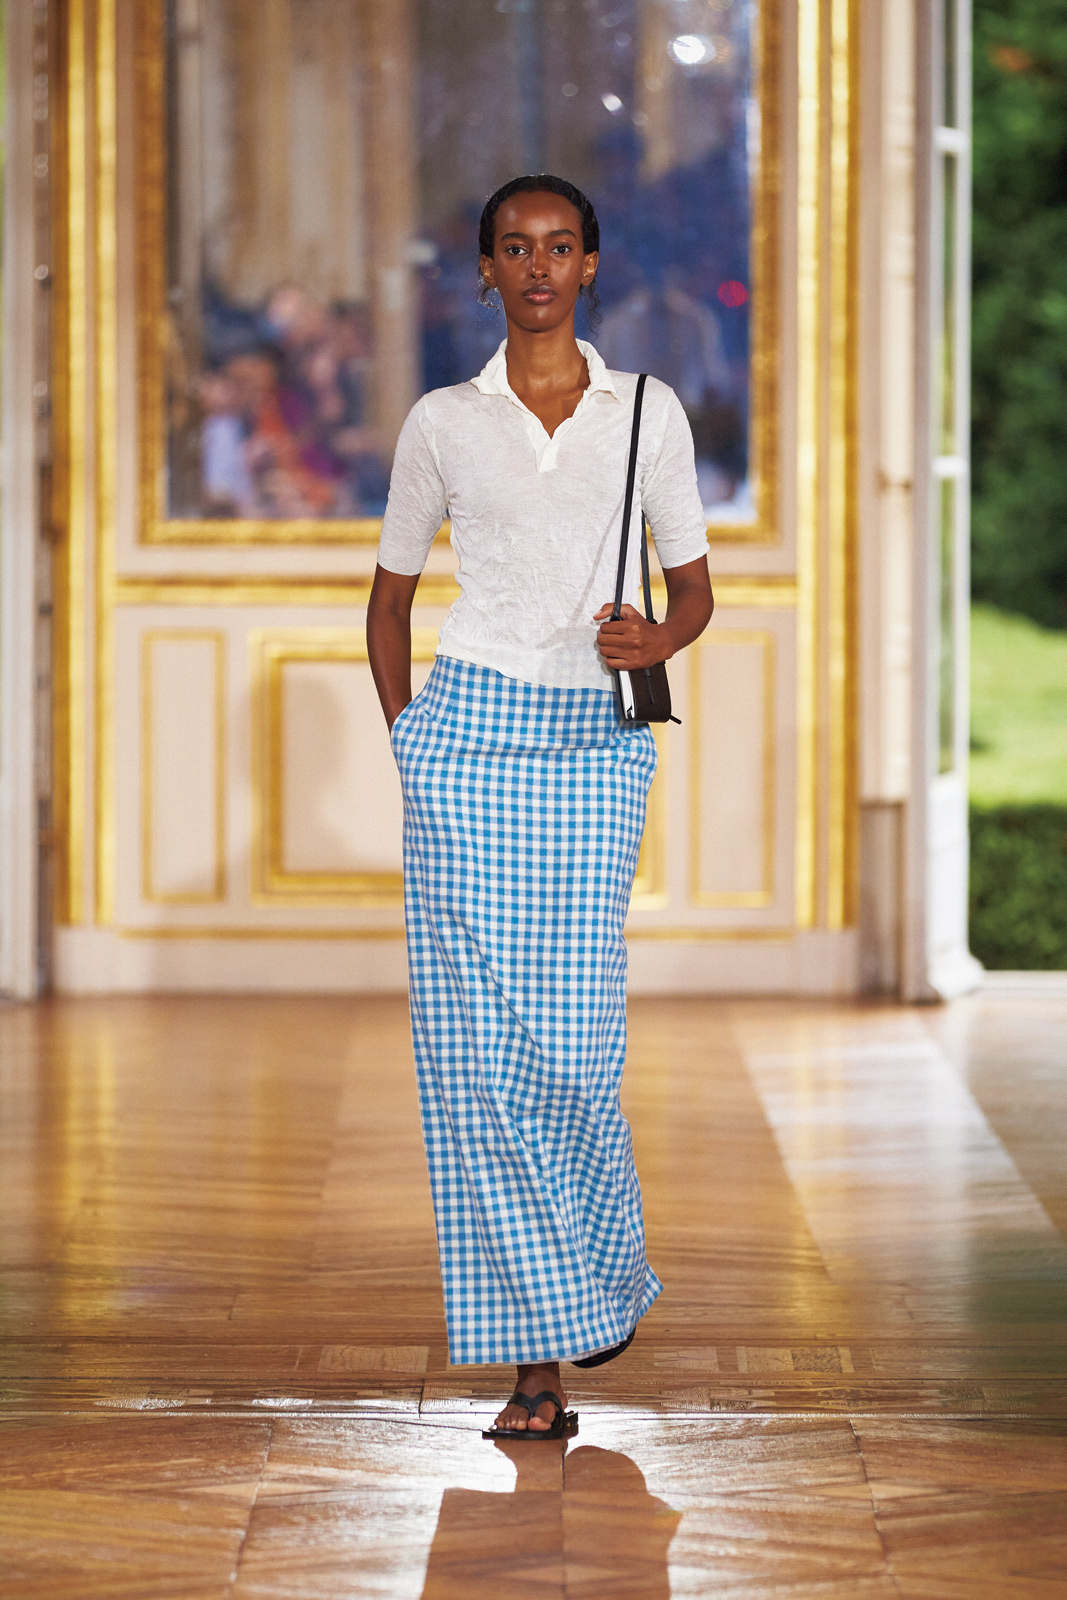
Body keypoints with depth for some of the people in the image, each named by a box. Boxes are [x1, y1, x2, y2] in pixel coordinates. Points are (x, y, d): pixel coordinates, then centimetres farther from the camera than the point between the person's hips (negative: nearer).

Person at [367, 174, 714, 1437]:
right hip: (464, 736, 0)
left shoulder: (647, 413, 7)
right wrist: (406, 743, 7)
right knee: (474, 1042, -5)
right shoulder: (444, 422, 7)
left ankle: (605, 1267, 26)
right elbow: (391, 595, 17)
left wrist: (656, 641, -11)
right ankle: (535, 1356, 1)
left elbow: (693, 586, 11)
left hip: (594, 747, 0)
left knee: (574, 1041, -6)